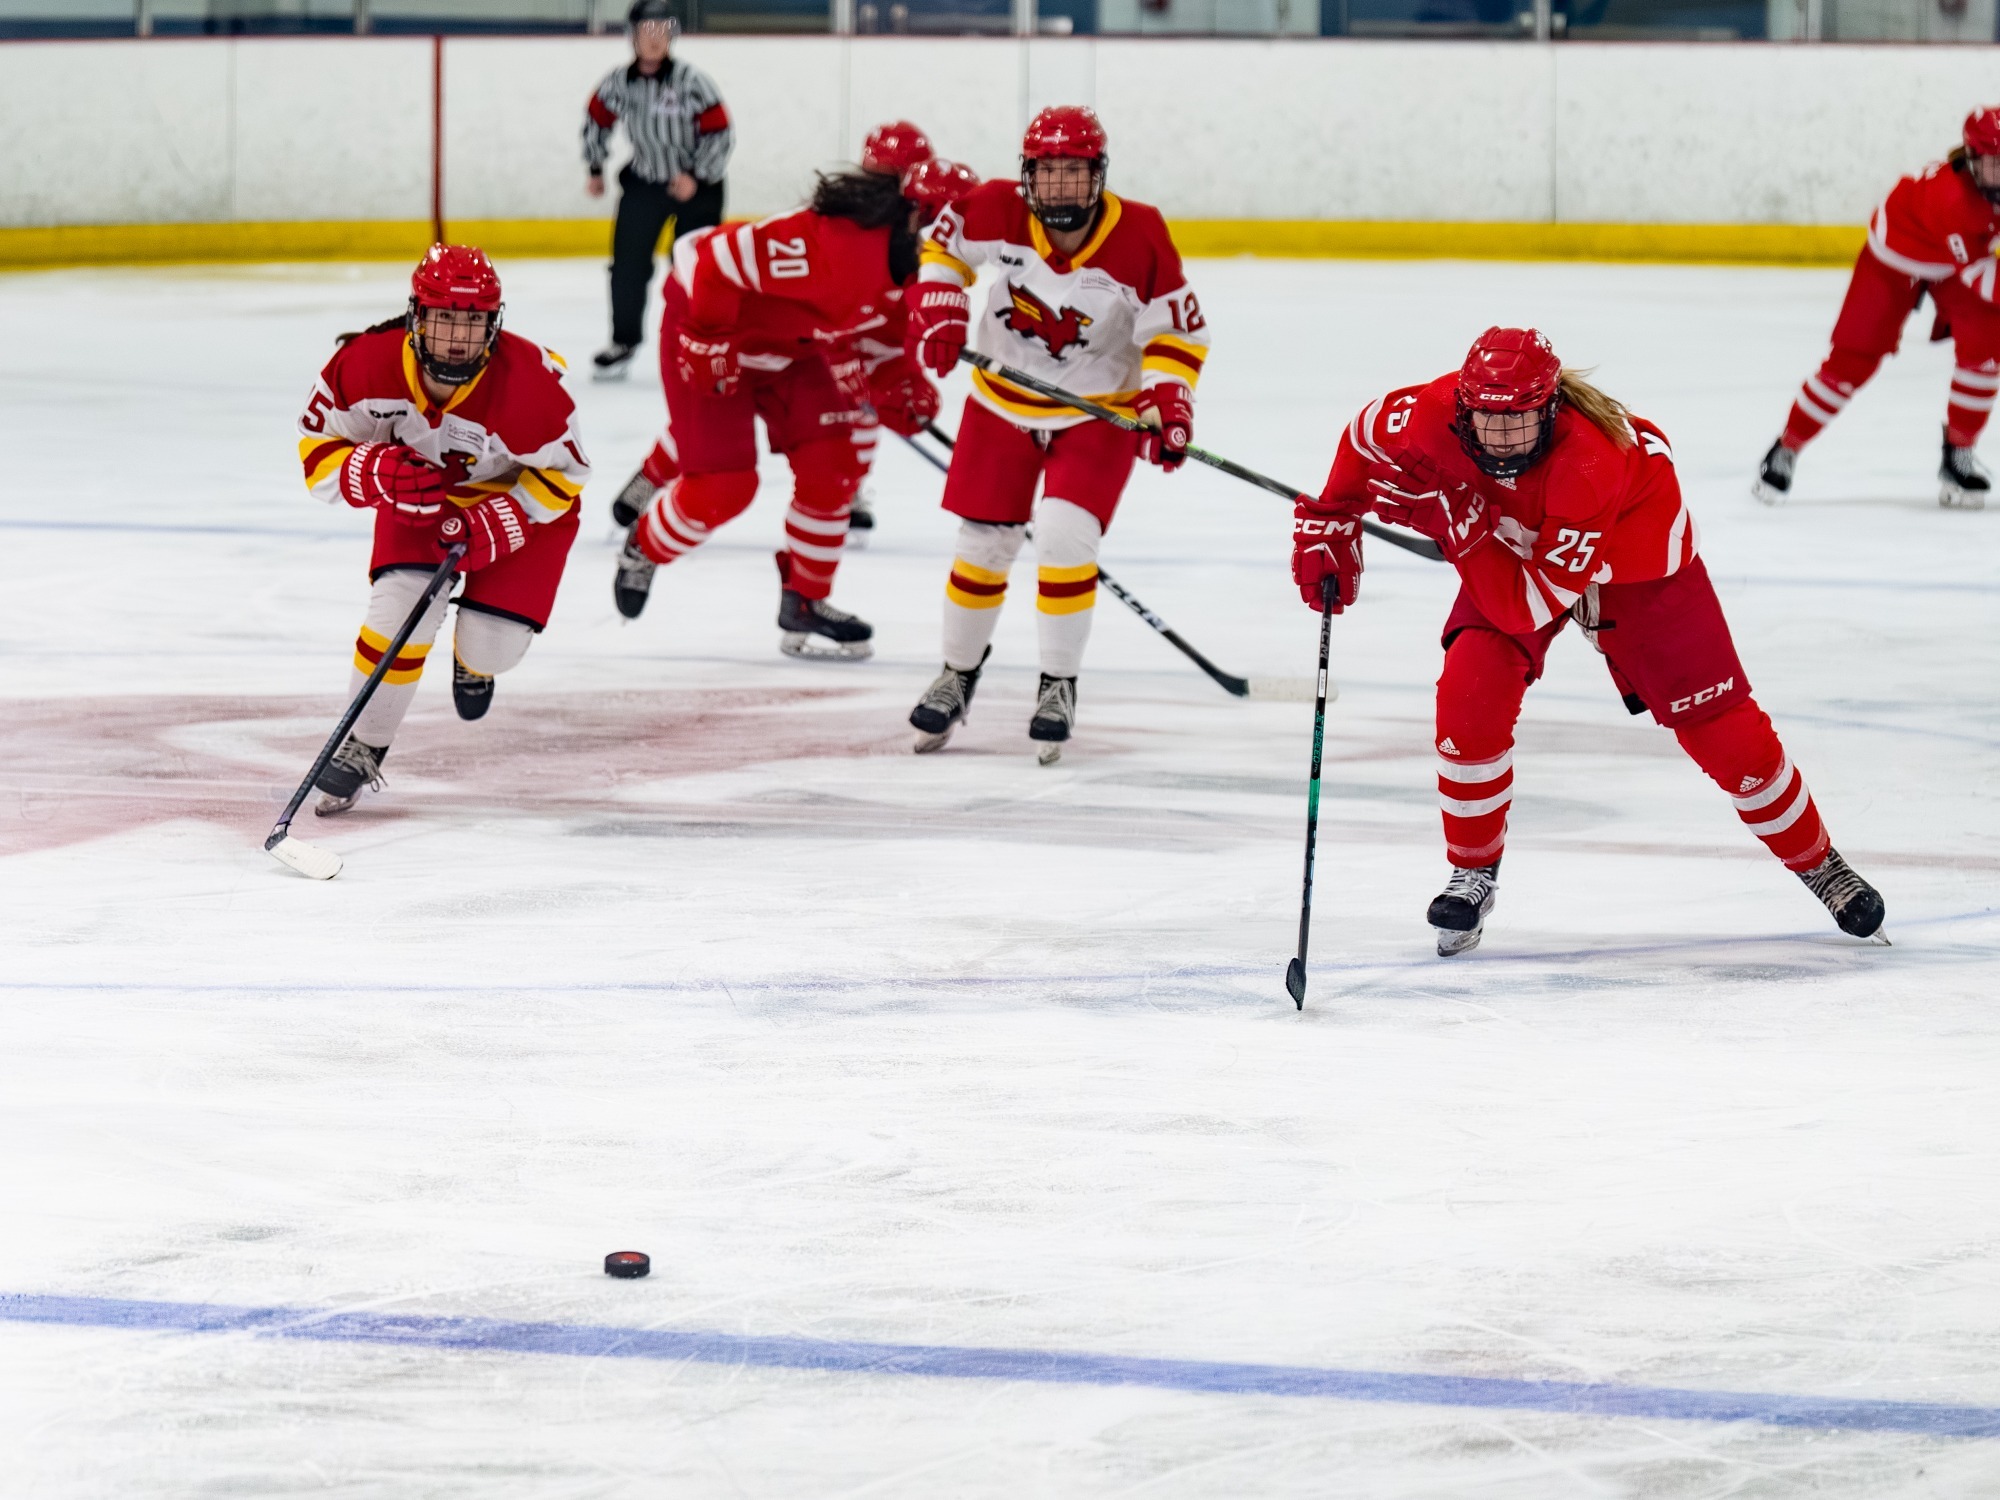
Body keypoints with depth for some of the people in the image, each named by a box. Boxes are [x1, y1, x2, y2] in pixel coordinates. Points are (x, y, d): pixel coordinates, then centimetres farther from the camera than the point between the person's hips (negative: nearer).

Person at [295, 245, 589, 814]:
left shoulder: (528, 382, -35)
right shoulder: (368, 364, -30)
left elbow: (563, 472, -19)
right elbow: (318, 453, -18)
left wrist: (495, 526, -29)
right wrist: (378, 474, -38)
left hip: (518, 494, -1)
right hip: (419, 492, 1)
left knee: (494, 647, -8)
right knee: (401, 605, -21)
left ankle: (473, 660, 33)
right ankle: (361, 747, -2)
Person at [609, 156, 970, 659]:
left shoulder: (905, 262, -8)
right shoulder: (836, 246, -39)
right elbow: (720, 262, -37)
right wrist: (708, 345, -25)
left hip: (787, 348, 9)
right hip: (705, 329, -9)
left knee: (832, 465, 0)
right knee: (721, 484, -8)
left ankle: (804, 603, 13)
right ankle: (642, 551, 23)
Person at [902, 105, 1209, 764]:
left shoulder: (1139, 237, -23)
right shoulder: (998, 213, -19)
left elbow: (1178, 331, -14)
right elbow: (944, 241, 2)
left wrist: (1166, 402, -27)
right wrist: (938, 309, -11)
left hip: (1099, 411, -2)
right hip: (1003, 402, 2)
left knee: (1065, 536, -18)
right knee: (983, 544, 6)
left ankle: (1059, 686, 0)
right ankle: (958, 672, 31)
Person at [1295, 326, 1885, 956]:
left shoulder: (1588, 463, -43)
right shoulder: (1430, 415, -31)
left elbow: (1528, 606, -38)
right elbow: (1365, 436, -6)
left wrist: (1458, 527, -43)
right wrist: (1327, 527, -7)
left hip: (1633, 546, -4)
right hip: (1509, 543, 4)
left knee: (1716, 721, -4)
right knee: (1471, 694, -18)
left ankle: (1817, 862, 16)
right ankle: (1473, 870, 3)